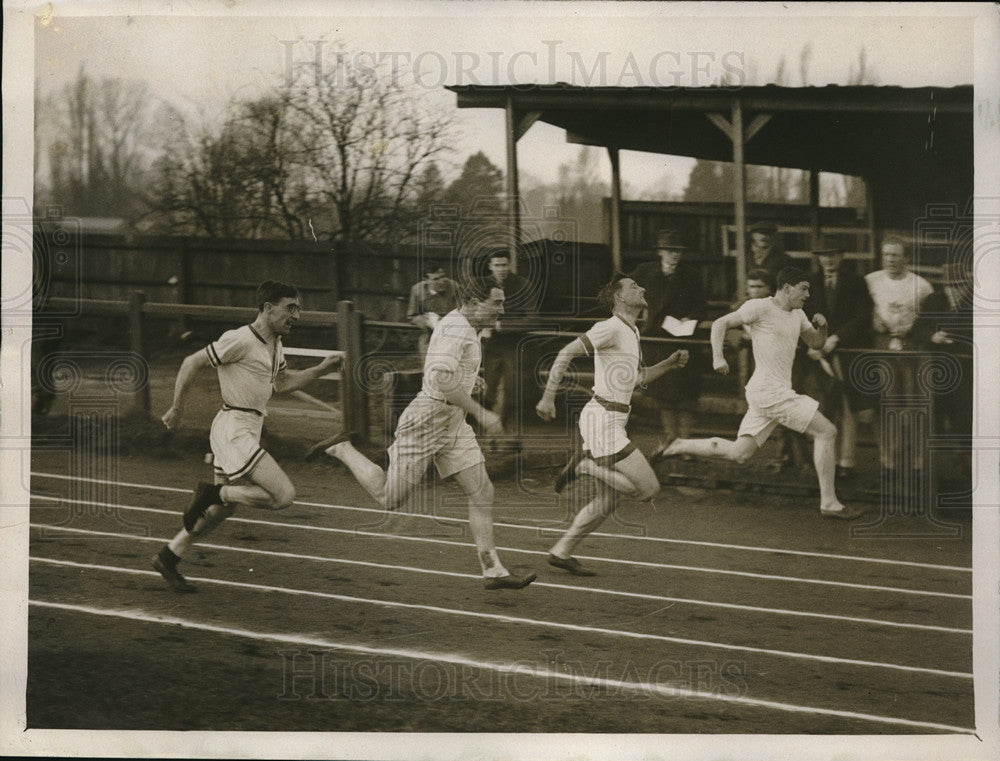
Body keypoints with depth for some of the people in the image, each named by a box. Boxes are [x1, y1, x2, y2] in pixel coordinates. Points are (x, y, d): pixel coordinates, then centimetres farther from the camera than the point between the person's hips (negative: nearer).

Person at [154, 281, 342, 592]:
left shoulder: (274, 344, 13)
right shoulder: (240, 340, -15)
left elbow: (283, 382, 27)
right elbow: (192, 363, -11)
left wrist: (320, 369, 15)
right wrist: (177, 408, -5)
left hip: (249, 430, 10)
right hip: (234, 429, -10)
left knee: (224, 508, 16)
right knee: (283, 495, -17)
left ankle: (168, 558, 26)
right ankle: (212, 493, -4)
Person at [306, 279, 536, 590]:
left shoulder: (459, 325, 12)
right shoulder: (456, 326, -19)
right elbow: (441, 380, -30)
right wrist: (481, 413, -27)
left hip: (452, 424, 10)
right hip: (424, 422, -10)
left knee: (482, 492, 0)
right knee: (389, 499, 2)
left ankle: (493, 571, 3)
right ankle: (342, 449, 20)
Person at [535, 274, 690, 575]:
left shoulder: (632, 332, 16)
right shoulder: (611, 328, -13)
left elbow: (639, 377, 27)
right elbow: (566, 353, -18)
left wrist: (671, 363, 12)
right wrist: (548, 397, -22)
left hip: (613, 420, 10)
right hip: (603, 422, -10)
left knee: (606, 502, 13)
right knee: (649, 488, -11)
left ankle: (561, 552, 21)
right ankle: (585, 465, -2)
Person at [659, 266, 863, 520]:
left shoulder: (797, 315, 17)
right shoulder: (761, 308, -8)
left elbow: (816, 343, 27)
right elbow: (720, 324, -4)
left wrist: (822, 327, 5)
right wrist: (718, 356, -17)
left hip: (780, 392, 9)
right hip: (769, 391, -9)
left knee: (737, 453, 5)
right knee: (826, 432, -10)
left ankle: (679, 446, 16)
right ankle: (829, 504, -5)